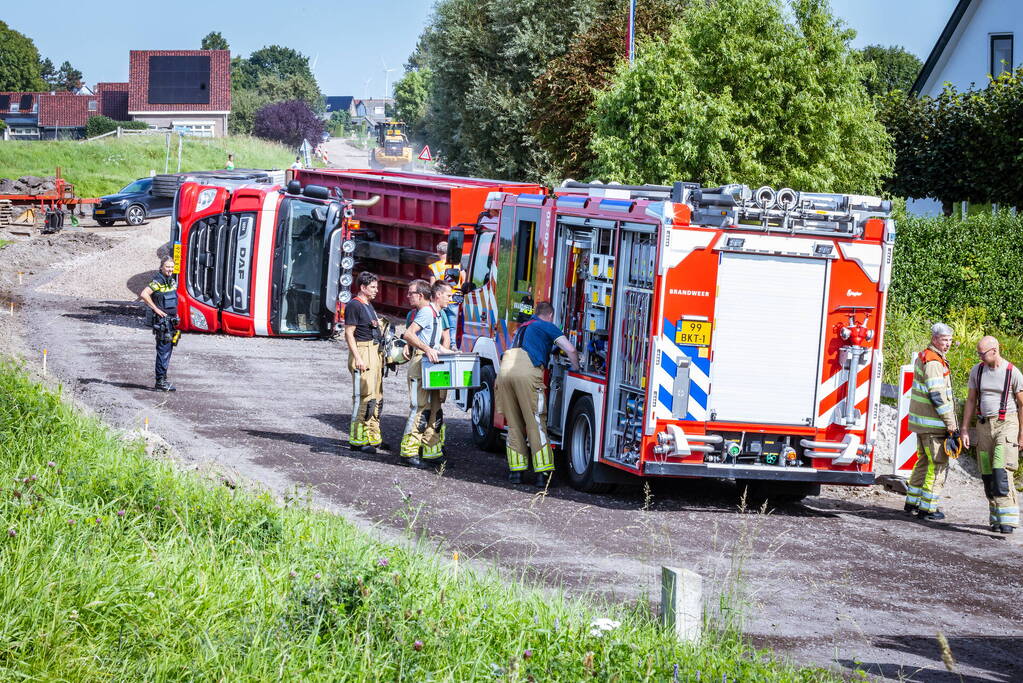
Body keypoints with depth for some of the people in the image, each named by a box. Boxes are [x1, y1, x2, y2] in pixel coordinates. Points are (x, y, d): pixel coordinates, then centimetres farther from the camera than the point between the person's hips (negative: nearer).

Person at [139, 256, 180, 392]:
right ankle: (160, 382, -8)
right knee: (163, 350, -9)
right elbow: (144, 295, -26)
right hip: (162, 320, -9)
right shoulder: (157, 282, -14)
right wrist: (156, 309, -22)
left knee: (168, 350, 12)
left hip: (171, 320, 9)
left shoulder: (172, 281, 12)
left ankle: (163, 380, 18)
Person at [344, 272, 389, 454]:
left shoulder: (369, 306, 20)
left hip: (375, 352, 10)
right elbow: (349, 333, -15)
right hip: (363, 351, -10)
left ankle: (373, 437, 18)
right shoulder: (354, 305, -9)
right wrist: (358, 358, -21)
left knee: (376, 397, 11)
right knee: (364, 396, -12)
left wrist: (379, 326, 12)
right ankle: (357, 439, -10)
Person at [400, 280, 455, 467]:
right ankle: (409, 451, -7)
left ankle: (432, 452, 13)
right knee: (420, 408, -10)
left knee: (434, 410, 9)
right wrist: (428, 349, -28)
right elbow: (408, 334, -22)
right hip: (420, 365, -10)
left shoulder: (438, 314, 19)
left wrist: (444, 351, 19)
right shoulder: (427, 312, -11)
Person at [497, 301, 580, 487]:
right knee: (536, 423, -3)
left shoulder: (522, 327, 34)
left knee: (514, 423, 13)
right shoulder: (548, 327, 16)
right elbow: (570, 350, 8)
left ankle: (516, 470, 10)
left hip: (505, 370, 5)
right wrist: (576, 370, 21)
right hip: (527, 372, -5)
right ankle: (542, 474, -7)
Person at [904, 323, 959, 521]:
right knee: (938, 464, -5)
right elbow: (937, 395, -22)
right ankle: (927, 508, -5)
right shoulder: (933, 362, -17)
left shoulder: (923, 357, 16)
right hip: (933, 423, -10)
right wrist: (950, 422, -18)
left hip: (921, 421, 10)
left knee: (924, 460, 19)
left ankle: (912, 501, 25)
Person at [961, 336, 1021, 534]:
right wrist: (964, 430, 6)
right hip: (984, 426, 5)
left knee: (1002, 473, -17)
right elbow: (971, 401, 10)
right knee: (988, 475, 4)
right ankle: (997, 518, 13)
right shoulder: (977, 371, 6)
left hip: (1006, 425, -5)